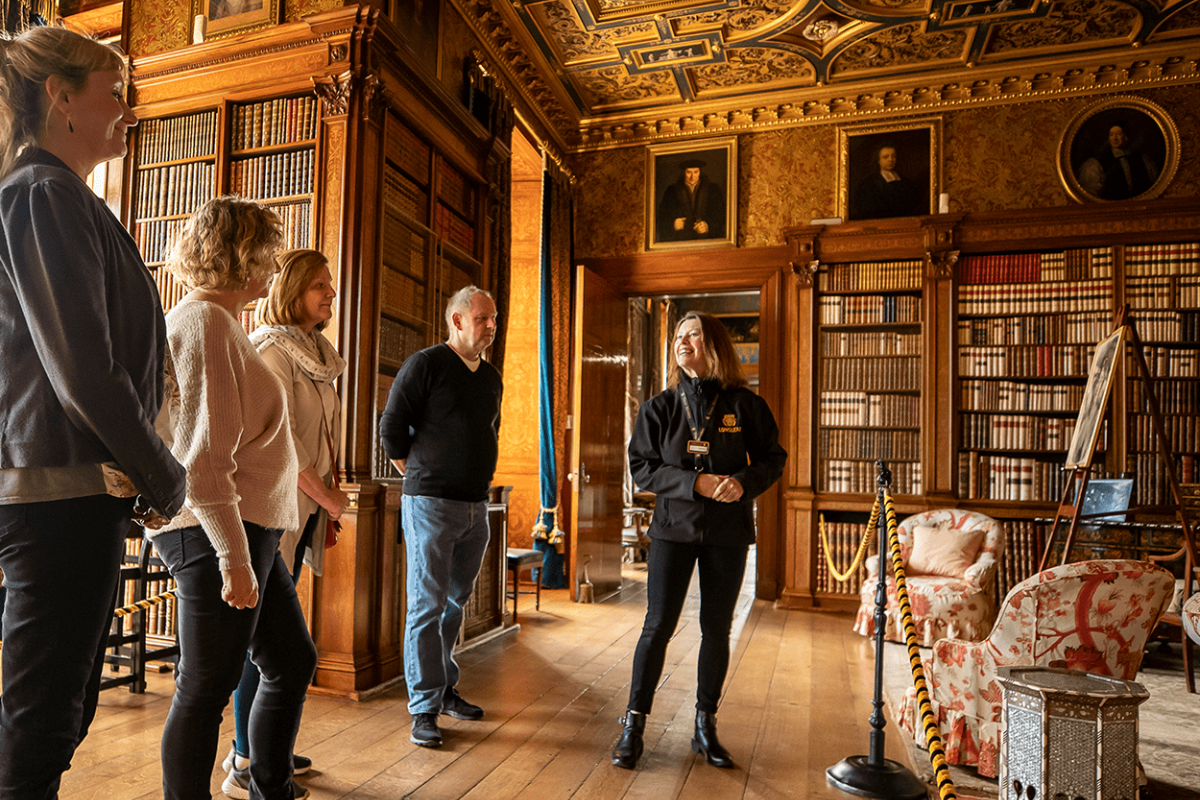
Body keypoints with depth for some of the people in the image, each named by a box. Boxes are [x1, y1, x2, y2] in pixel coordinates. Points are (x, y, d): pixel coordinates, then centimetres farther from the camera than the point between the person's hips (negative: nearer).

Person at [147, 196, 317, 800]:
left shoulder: (217, 322, 18)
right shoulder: (205, 322, -13)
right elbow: (202, 458, -21)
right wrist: (233, 557, -22)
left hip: (246, 530, 10)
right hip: (215, 534, -10)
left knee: (294, 662, 16)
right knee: (207, 688, 2)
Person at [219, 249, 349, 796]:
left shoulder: (315, 354, 17)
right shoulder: (272, 348, -11)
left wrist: (325, 496, 9)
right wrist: (326, 496, -11)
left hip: (302, 507, 9)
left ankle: (253, 747, 26)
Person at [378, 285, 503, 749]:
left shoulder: (492, 377, 13)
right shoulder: (425, 365, -8)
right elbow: (391, 430, -6)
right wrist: (421, 479, 1)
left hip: (476, 506, 7)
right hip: (431, 503, -6)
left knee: (455, 603, 16)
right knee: (427, 606, -1)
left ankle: (446, 690, 31)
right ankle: (424, 709, 8)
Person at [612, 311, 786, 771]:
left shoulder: (745, 405, 0)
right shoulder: (659, 408, 2)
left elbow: (772, 457, 5)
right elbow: (641, 468, -3)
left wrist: (745, 482, -16)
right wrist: (695, 483, -16)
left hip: (728, 532, 1)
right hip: (674, 529, 0)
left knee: (717, 630, 9)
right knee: (658, 626, -1)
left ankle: (705, 727, 25)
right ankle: (633, 725, 13)